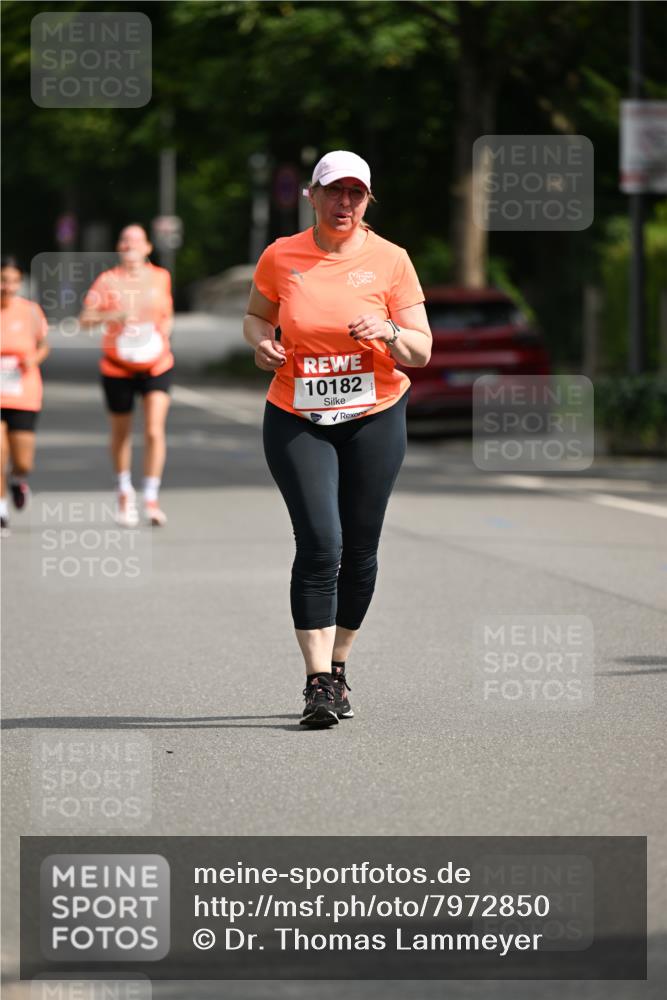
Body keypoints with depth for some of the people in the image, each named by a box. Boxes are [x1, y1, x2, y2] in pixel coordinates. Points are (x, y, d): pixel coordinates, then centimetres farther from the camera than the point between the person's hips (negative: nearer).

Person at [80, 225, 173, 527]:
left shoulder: (160, 277, 4)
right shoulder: (107, 280, -3)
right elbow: (85, 319, -9)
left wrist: (162, 334, -2)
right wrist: (114, 316, -25)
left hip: (156, 364, 0)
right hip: (118, 367, 0)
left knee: (154, 431, -15)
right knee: (121, 434, 11)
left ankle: (151, 499, -9)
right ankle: (124, 490, 34)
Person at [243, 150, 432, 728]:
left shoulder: (390, 260, -2)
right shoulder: (281, 257, 0)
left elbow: (422, 351, -1)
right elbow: (256, 314, 17)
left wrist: (388, 332, -21)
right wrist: (261, 340, -5)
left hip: (374, 419, 1)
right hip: (296, 421, -1)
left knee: (360, 550, 4)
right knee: (319, 545, -14)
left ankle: (337, 665, 24)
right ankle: (318, 684, -14)